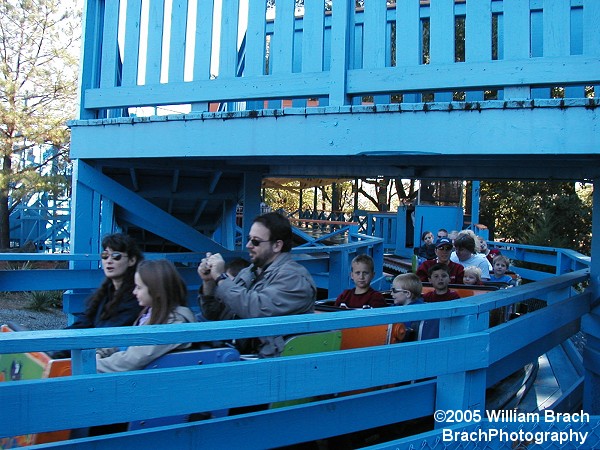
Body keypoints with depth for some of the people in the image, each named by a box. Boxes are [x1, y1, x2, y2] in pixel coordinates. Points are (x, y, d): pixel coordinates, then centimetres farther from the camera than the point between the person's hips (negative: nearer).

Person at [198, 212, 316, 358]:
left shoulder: (293, 276, -11)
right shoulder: (247, 273, 12)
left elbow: (256, 310, -25)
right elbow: (214, 315, 15)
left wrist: (221, 277, -16)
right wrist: (208, 281, -1)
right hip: (235, 350, 7)